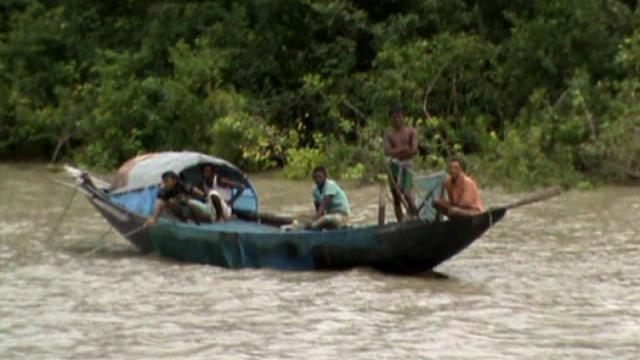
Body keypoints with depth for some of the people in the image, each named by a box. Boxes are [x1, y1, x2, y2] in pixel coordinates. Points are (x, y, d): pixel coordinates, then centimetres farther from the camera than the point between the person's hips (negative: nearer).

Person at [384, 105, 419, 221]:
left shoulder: (411, 132, 5)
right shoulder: (389, 135, 11)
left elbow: (414, 150, -7)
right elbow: (387, 151, -4)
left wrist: (396, 152, -6)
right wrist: (403, 149, -13)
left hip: (406, 165, -3)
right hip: (394, 165, 3)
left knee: (407, 193, -22)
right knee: (396, 197, 4)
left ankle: (415, 218, -19)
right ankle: (400, 223, 8)